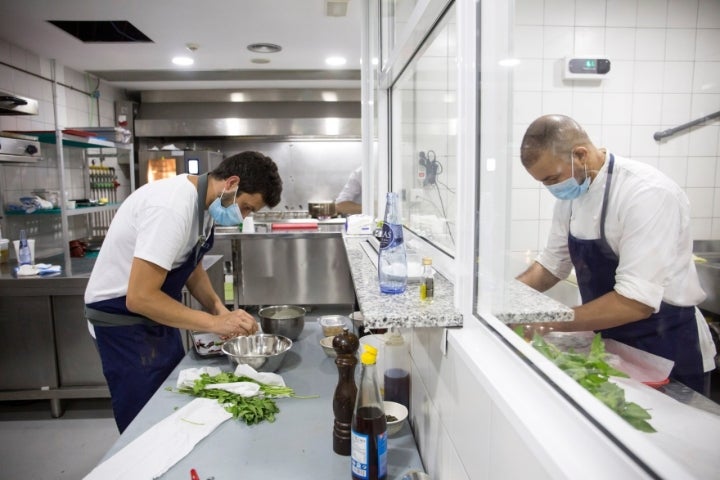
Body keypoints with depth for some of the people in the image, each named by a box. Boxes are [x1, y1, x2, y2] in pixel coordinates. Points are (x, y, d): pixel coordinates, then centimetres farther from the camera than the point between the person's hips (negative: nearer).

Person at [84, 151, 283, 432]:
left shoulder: (203, 202, -1)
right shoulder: (173, 207, -30)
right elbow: (140, 297, -32)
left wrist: (221, 312, -3)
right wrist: (214, 323, -28)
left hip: (154, 316, 9)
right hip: (124, 320, -9)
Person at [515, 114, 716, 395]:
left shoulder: (648, 194, -26)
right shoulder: (571, 192, -3)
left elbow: (636, 302, -31)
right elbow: (553, 264, 6)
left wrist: (547, 322, -30)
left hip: (668, 351, -7)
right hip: (612, 342, 7)